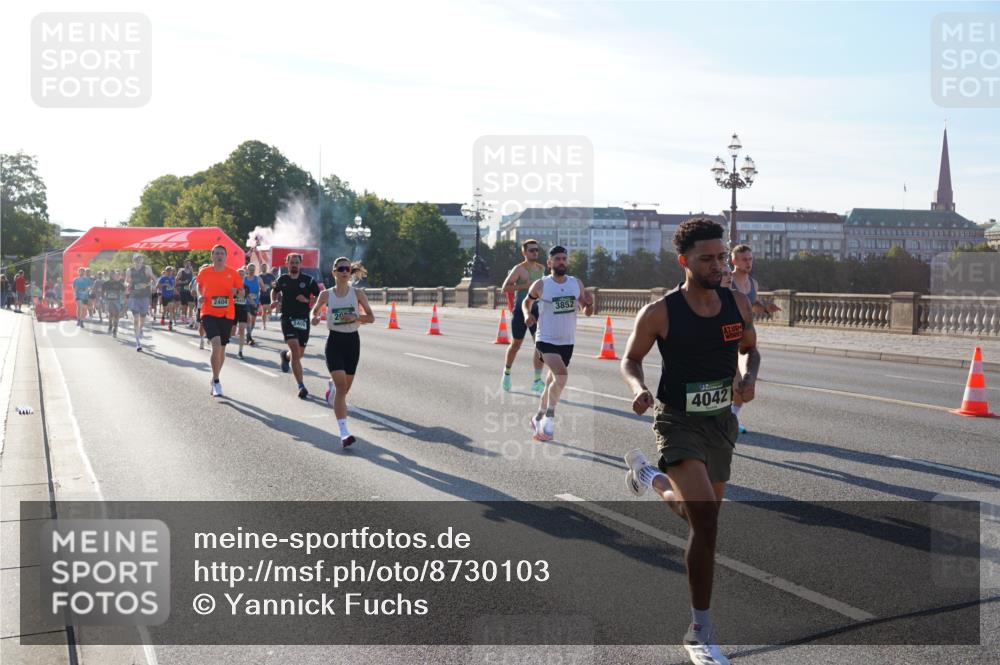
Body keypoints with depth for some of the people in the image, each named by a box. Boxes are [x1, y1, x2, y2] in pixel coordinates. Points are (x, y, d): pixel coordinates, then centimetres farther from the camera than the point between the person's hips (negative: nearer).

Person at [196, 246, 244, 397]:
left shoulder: (233, 273, -1)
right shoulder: (204, 272, 0)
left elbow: (241, 293, 7)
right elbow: (199, 286, 20)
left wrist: (236, 292, -15)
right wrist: (201, 296, 1)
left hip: (227, 315, 2)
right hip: (209, 314, -2)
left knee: (222, 348, 13)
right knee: (216, 344, -22)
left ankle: (215, 379, 35)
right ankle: (216, 382, -10)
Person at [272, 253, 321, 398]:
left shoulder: (308, 280, 0)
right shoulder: (282, 280, 5)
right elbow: (274, 290, 27)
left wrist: (307, 300, -15)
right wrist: (274, 301, 7)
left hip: (303, 319, 1)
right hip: (287, 318, -1)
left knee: (300, 353, 11)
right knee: (295, 349, -17)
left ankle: (286, 355, 50)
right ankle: (301, 386, -16)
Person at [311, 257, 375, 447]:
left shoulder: (358, 294, -1)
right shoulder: (326, 294, -1)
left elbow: (371, 317, 2)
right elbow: (315, 310, 17)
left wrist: (355, 318, -16)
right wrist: (314, 318, -6)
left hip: (352, 340, 2)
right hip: (335, 340, -2)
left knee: (345, 387, 15)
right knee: (341, 386, -16)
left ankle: (332, 386, 56)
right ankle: (344, 432, -17)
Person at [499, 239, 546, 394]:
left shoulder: (541, 268, 10)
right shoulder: (519, 269, -8)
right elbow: (504, 288, -16)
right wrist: (525, 285, -22)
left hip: (536, 310, 4)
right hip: (520, 310, -4)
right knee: (516, 345, 9)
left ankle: (537, 381, -10)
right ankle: (507, 374, 33)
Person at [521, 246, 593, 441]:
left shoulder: (577, 284, 2)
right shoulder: (540, 285, -7)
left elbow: (587, 312, 8)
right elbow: (526, 302, 11)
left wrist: (589, 303, -14)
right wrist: (527, 314, -10)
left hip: (567, 341, 5)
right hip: (547, 339, -5)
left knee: (553, 381, 16)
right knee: (561, 375, -26)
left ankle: (539, 418, 34)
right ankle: (550, 415, -10)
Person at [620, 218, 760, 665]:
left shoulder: (738, 304, -2)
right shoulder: (660, 313, -14)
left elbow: (749, 349, 14)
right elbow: (630, 359, -1)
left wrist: (748, 377, -8)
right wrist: (639, 389, -22)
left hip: (722, 422, 6)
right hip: (679, 422, -6)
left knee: (701, 515, 21)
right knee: (706, 518, -21)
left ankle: (647, 475, 53)